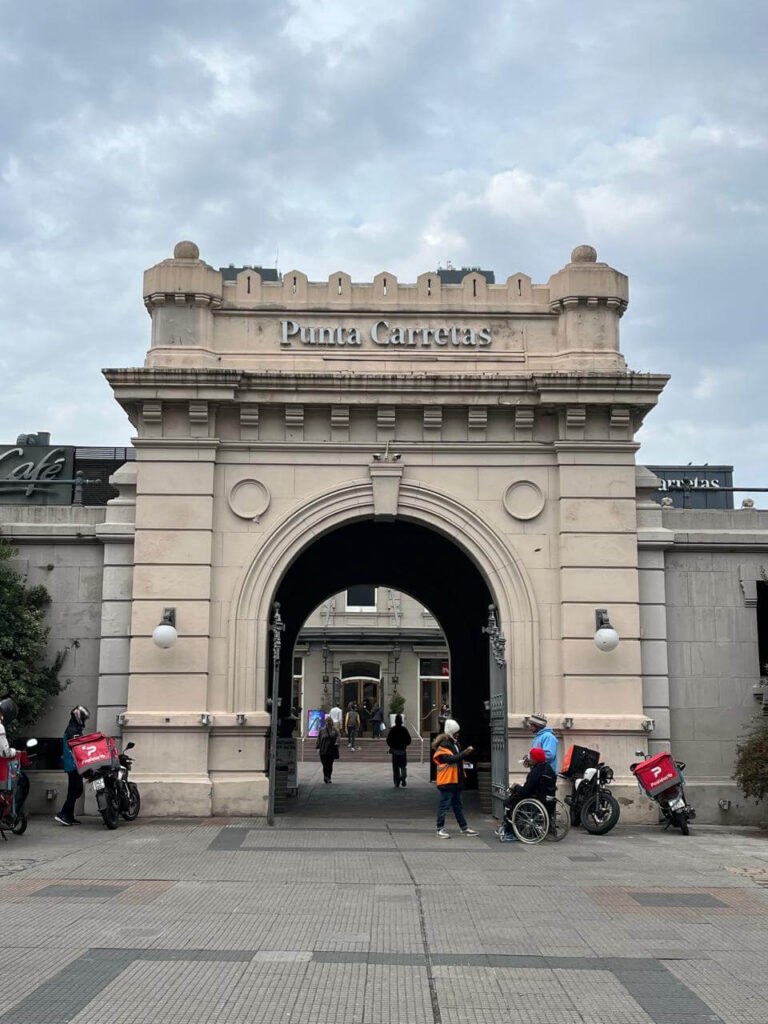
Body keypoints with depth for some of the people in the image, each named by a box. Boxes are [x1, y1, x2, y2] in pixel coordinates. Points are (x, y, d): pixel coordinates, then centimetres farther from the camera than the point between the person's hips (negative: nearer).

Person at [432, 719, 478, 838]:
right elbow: (450, 759, -25)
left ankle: (464, 828, 22)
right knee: (444, 805, -3)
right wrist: (464, 753, -29)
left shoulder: (456, 744, 14)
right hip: (446, 781, -9)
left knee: (458, 805, 16)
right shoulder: (443, 745, -14)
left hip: (456, 780, 9)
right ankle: (440, 829, 3)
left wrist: (466, 752, 4)